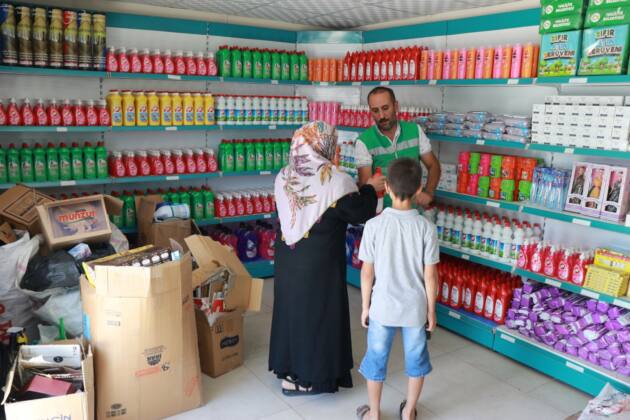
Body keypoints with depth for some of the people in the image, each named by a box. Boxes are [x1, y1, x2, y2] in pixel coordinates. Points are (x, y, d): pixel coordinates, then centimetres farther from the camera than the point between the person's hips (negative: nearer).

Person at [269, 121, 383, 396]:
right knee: (317, 313, 9)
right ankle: (312, 376, 22)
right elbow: (359, 213, -9)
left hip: (288, 259, 6)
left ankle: (288, 369, 34)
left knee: (291, 308, 19)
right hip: (319, 263, -6)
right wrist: (370, 189, 8)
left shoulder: (284, 176, -1)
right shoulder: (336, 180, -19)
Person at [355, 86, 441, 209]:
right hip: (381, 210, -2)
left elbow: (433, 165, 9)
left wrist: (428, 192, -7)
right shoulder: (364, 141, -7)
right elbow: (365, 184, -9)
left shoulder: (415, 131, 2)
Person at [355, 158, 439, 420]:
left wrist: (365, 306, 4)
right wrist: (431, 309, 5)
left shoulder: (374, 225, -15)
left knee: (376, 359, 17)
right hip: (415, 308, 1)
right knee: (416, 359, 21)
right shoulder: (426, 227, -13)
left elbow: (367, 273, -9)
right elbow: (430, 276, -8)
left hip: (382, 307, -1)